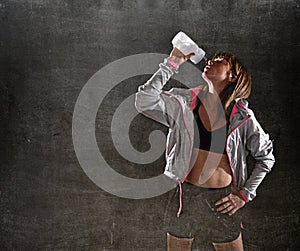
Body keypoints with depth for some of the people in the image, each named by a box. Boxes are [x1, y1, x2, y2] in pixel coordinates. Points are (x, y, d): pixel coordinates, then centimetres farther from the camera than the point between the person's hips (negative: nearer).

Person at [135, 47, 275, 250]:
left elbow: (266, 157, 8)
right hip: (185, 197, 1)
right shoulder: (184, 103, -3)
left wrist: (245, 195, 1)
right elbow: (145, 101, -19)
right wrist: (173, 63, -16)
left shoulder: (242, 117, -3)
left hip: (221, 202, 0)